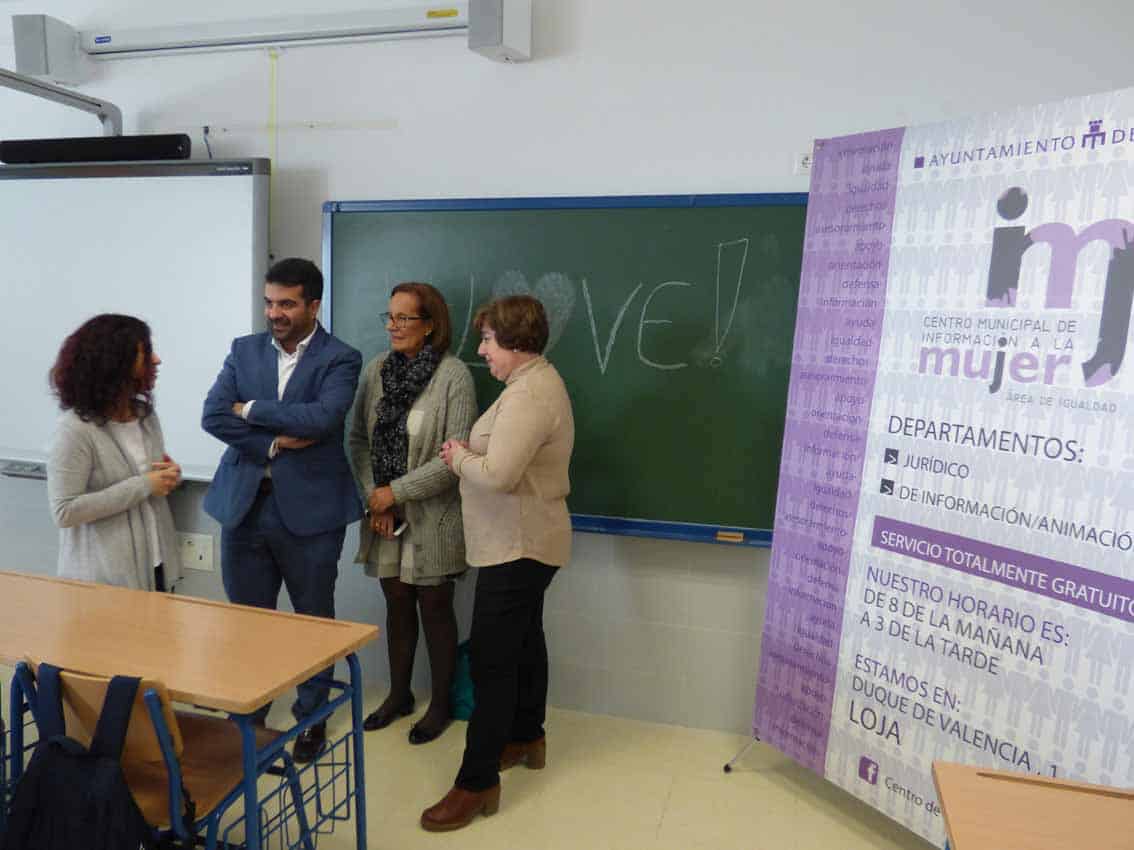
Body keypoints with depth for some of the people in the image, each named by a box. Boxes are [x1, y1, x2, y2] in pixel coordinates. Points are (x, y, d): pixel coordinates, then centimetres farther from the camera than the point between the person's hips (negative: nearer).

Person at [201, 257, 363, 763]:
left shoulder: (340, 359, -5)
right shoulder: (243, 350, 8)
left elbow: (322, 417, -22)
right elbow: (213, 416, -3)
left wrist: (251, 409, -10)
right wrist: (276, 443, -14)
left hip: (309, 510, -3)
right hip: (243, 505, 4)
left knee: (314, 621, 11)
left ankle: (312, 719, 30)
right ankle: (247, 716, 34)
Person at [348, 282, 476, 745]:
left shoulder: (454, 375, -14)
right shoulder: (376, 369, 2)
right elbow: (358, 438, 5)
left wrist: (396, 491, -13)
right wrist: (373, 497, -6)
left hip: (433, 516, -4)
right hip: (384, 513, 4)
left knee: (434, 608, 10)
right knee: (397, 604, 17)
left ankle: (440, 705, 29)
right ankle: (398, 695, 37)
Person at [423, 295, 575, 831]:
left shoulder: (528, 394, -22)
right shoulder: (538, 380, 12)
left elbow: (497, 476, -30)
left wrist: (459, 456, -11)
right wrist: (467, 454, 0)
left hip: (517, 545, -11)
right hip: (525, 542, 11)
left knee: (491, 660, -5)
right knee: (523, 641, 21)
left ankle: (478, 782, 4)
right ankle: (527, 738, 38)